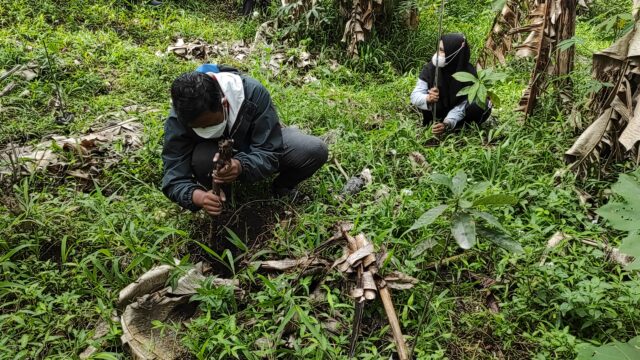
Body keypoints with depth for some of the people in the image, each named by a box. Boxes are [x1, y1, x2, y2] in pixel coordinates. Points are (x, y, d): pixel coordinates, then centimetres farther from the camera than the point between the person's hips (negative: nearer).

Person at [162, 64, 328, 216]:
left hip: (258, 145, 1)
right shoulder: (178, 118, -30)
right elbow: (174, 177, -28)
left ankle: (281, 187, 7)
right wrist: (197, 196, -49)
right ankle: (219, 201, -4)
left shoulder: (253, 92, -35)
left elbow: (269, 152, -32)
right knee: (201, 158, -37)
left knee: (315, 151, -24)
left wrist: (241, 166, -53)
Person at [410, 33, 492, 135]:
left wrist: (447, 124, -46)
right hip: (438, 111, 2)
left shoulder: (469, 73, -26)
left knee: (483, 107, -28)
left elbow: (461, 107, -29)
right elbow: (415, 96, -24)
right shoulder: (431, 67, -21)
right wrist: (428, 99, -47)